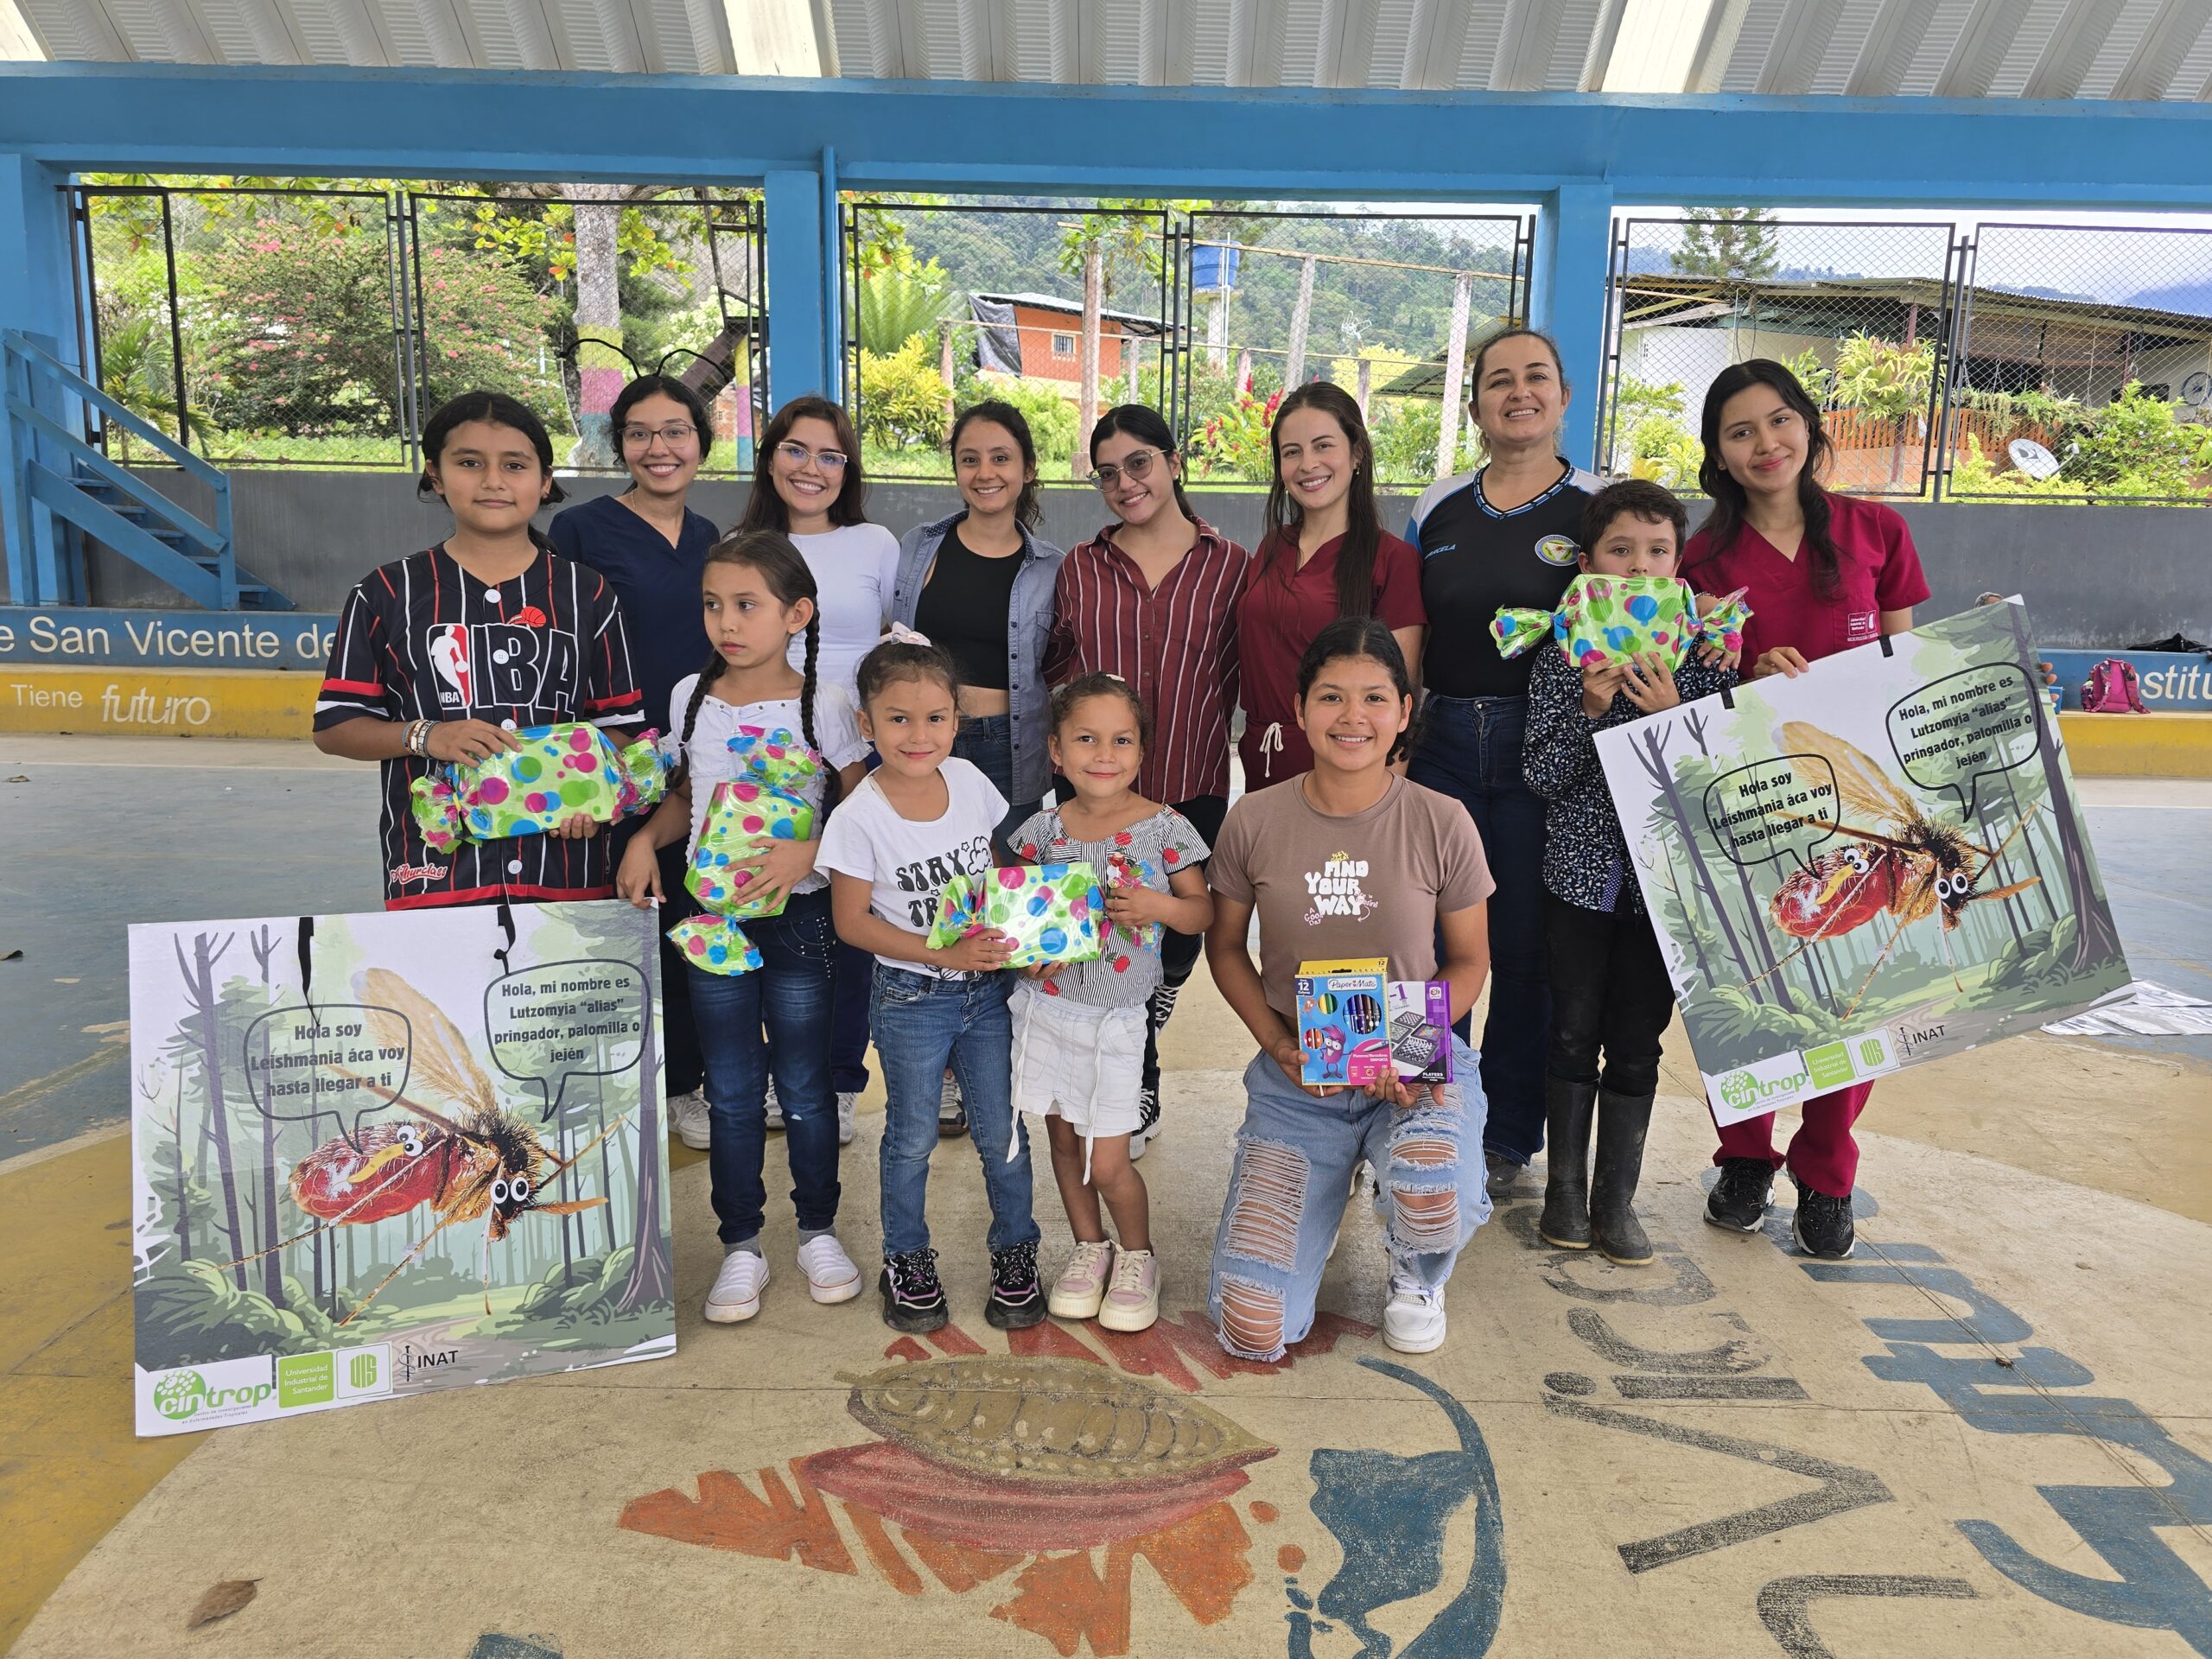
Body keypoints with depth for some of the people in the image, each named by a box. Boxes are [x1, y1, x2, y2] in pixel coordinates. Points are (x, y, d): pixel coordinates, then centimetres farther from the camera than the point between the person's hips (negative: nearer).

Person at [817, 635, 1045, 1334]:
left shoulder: (969, 781, -5)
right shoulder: (861, 817, -17)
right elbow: (853, 921, -13)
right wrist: (945, 954, -20)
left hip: (987, 987, 3)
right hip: (911, 998, -3)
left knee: (1001, 1130, 12)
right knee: (912, 1136, 13)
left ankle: (1015, 1252, 33)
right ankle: (906, 1260, 34)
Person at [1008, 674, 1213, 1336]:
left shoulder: (1165, 827, -8)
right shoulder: (1044, 829, -2)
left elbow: (1203, 913, -1)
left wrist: (1159, 906, -20)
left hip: (1117, 1017, -3)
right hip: (1048, 1004, 3)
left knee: (1108, 1160, 0)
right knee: (1063, 1139, 15)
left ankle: (1137, 1257, 26)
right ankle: (1088, 1247, 37)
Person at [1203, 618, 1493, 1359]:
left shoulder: (1441, 823, -7)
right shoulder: (1254, 821, -6)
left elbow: (1470, 960, 3)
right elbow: (1225, 946, 6)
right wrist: (1279, 1044, -10)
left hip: (1417, 1067, 0)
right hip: (1296, 1078, 1)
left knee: (1432, 1201, -37)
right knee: (1254, 1334, -7)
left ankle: (1416, 1278, 6)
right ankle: (1325, 1189, 27)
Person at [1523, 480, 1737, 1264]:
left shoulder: (1701, 656, -1)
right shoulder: (1563, 660, -3)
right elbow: (1540, 774, -7)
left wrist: (1671, 714, -18)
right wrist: (1591, 710, -22)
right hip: (1581, 874, -1)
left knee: (1637, 1043, 8)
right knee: (1575, 1033, 8)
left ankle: (1617, 1197, 22)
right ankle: (1565, 1187, 23)